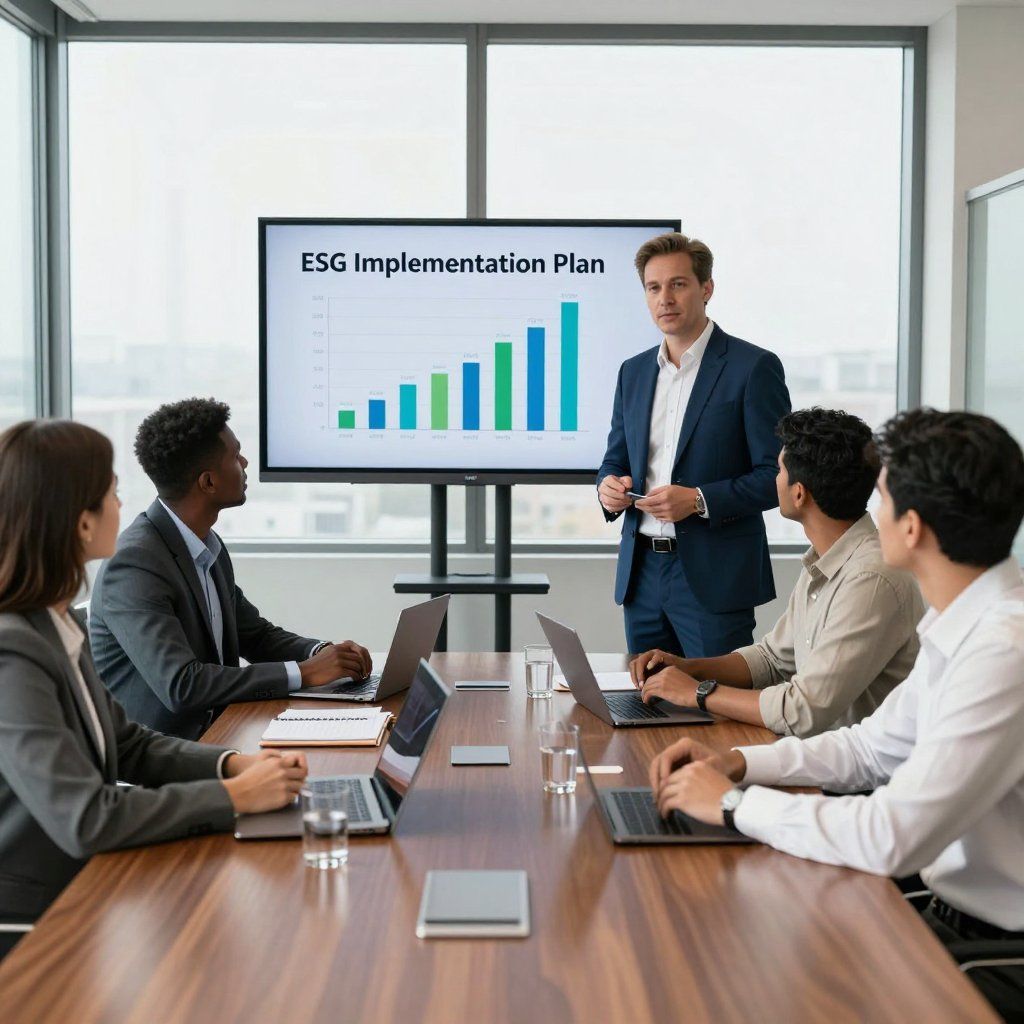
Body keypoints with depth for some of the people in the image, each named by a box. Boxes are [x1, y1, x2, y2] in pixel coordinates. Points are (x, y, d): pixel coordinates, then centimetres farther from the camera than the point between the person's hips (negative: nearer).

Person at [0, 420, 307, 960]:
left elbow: (126, 743, 14)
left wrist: (233, 763, -3)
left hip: (75, 898, 8)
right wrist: (234, 796, -19)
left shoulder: (61, 627, 6)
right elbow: (85, 820, -28)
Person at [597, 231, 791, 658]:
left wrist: (700, 500, -20)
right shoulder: (633, 371, 13)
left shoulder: (752, 367, -6)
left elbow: (778, 474, -9)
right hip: (642, 572, 6)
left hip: (713, 576, -6)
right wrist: (609, 486, -3)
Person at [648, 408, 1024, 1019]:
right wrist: (738, 762, 1)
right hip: (956, 919, 8)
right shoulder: (964, 628, 4)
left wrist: (734, 803, -17)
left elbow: (893, 838, -30)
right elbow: (873, 747, 15)